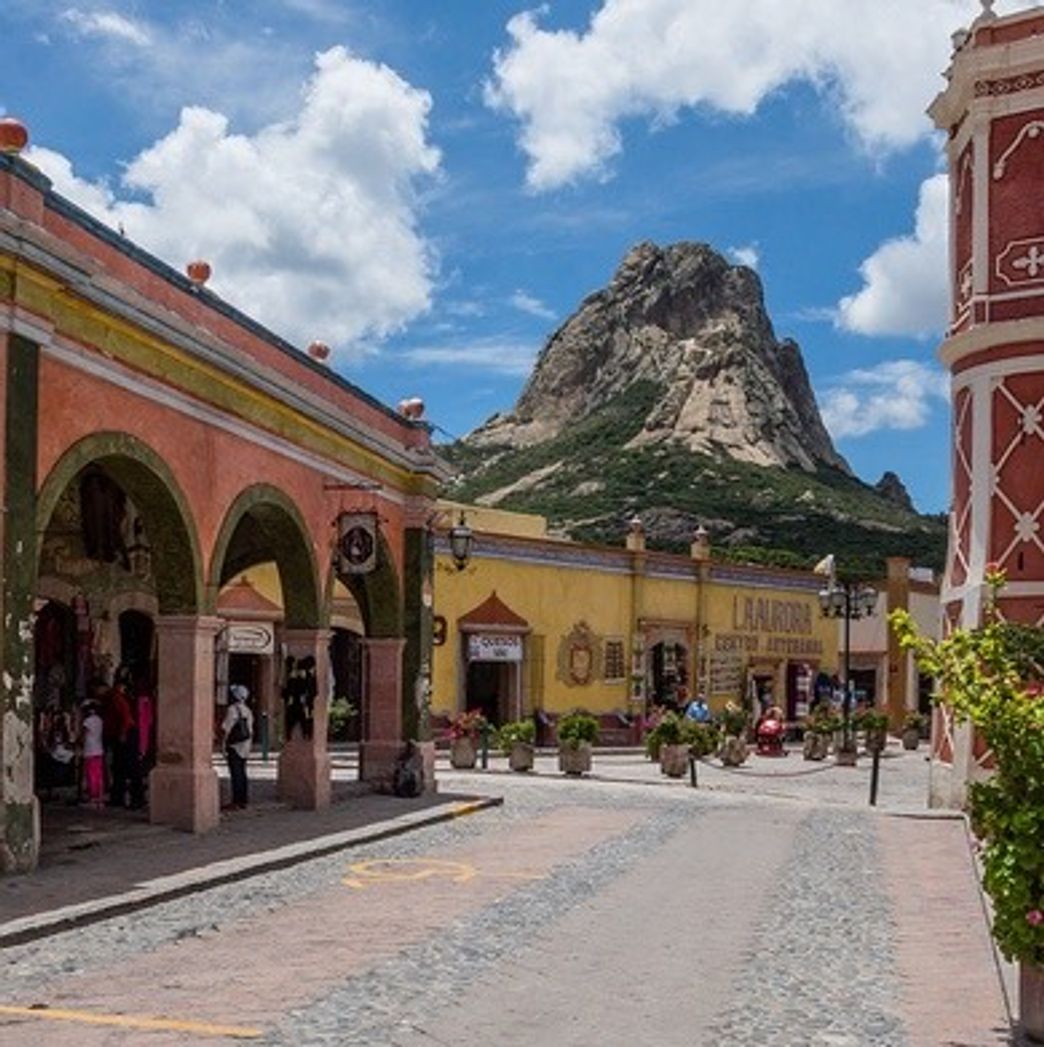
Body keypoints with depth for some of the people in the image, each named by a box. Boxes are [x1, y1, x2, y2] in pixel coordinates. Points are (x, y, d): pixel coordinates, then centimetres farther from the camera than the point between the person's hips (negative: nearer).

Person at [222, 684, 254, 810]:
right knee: (242, 773, 11)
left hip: (234, 746, -7)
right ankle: (243, 800, 13)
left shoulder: (232, 709, -13)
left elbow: (225, 728, -15)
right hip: (245, 746, 7)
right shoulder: (247, 710, 11)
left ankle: (236, 801, -10)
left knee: (236, 773, -8)